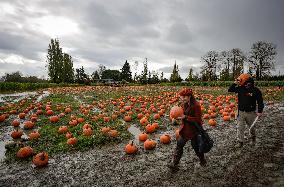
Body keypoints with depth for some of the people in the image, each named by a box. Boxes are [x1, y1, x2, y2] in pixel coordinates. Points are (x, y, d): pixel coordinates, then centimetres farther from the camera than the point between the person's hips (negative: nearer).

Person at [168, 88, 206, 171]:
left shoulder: (196, 105, -21)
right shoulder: (185, 104, 3)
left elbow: (198, 119, -22)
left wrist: (186, 117, -28)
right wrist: (178, 117, -6)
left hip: (194, 130, -7)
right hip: (185, 129, 7)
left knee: (196, 146, 13)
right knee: (179, 145, 5)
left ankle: (202, 161, 41)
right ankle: (174, 163, 13)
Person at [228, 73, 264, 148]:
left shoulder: (255, 90, -12)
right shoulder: (240, 88, -4)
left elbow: (260, 101, -8)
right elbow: (230, 90, -1)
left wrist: (260, 111, -11)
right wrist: (235, 83, -13)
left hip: (251, 112, -2)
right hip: (241, 112, 2)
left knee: (252, 126, 20)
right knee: (240, 127, 4)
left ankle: (253, 136, 48)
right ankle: (240, 141, 14)